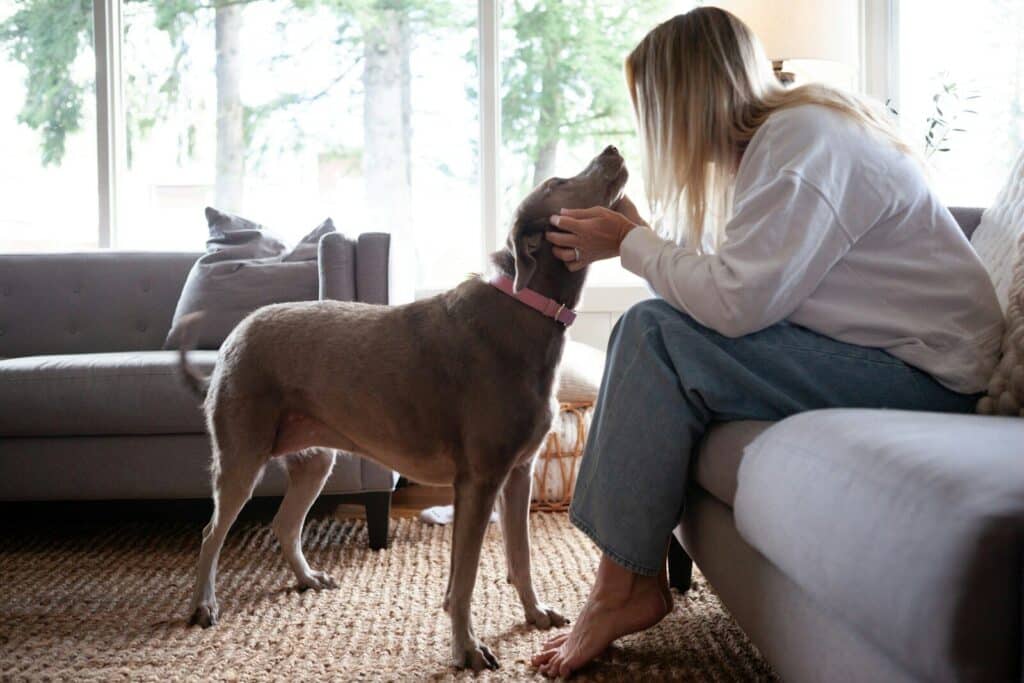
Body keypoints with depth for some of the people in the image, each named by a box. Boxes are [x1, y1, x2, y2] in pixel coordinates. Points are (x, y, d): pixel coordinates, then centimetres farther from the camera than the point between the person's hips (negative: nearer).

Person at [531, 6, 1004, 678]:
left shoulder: (802, 141, -17)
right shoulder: (782, 132, 13)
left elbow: (733, 300, -25)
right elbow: (738, 277, 10)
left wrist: (631, 242, -11)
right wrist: (634, 240, 5)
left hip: (922, 377, -10)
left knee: (655, 334, -19)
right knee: (658, 330, 3)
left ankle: (627, 588, -9)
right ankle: (643, 564, 4)